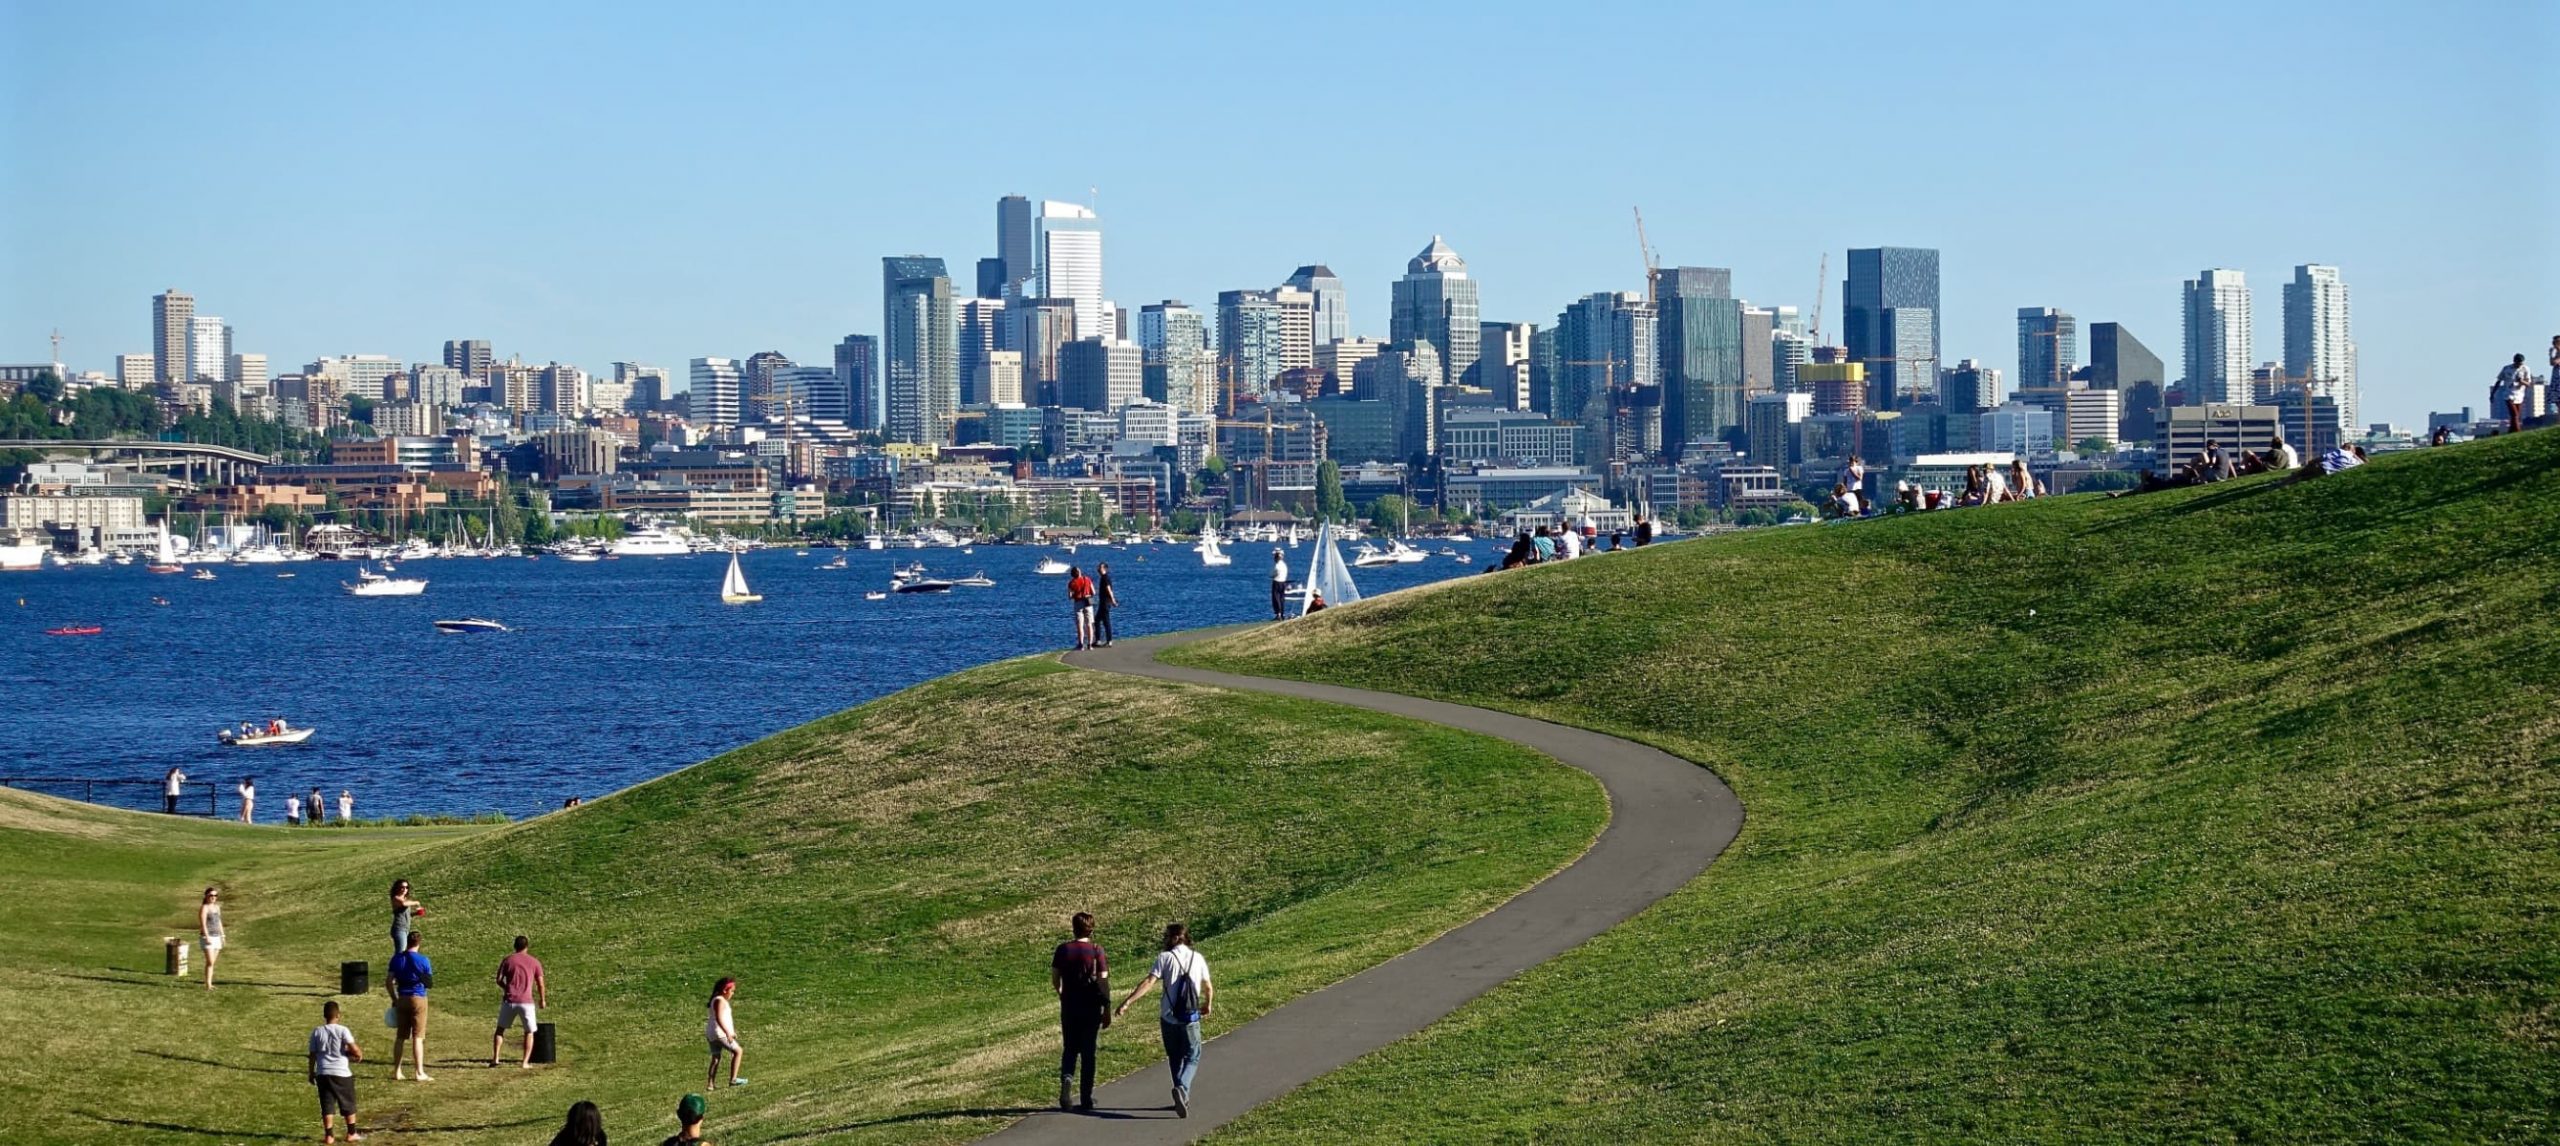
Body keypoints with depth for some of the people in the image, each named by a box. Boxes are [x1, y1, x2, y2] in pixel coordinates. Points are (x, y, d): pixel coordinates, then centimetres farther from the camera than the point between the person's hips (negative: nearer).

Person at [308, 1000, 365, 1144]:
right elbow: (354, 1049, -14)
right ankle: (351, 1133, 17)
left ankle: (329, 1135, 3)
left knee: (327, 1105, 6)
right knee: (348, 1104, 12)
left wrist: (311, 1072, 14)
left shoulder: (317, 1032, 3)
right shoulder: (342, 1031, -8)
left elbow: (312, 1055, 5)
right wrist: (359, 1054, 8)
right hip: (341, 1073, -3)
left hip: (323, 1073, 3)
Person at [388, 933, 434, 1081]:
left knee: (400, 1036, 12)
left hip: (402, 998, 4)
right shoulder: (423, 960, -9)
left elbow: (390, 981, 3)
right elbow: (430, 983, -5)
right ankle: (420, 1073, -3)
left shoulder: (396, 959, 2)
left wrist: (394, 999, 13)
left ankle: (397, 1071, 15)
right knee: (418, 1037, -2)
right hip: (418, 999, -4)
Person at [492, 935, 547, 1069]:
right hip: (526, 1002, -1)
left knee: (500, 1029, 17)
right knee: (529, 1032, 13)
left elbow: (499, 980, 0)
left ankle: (495, 1058, 7)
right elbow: (540, 984, 4)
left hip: (509, 1000, 1)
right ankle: (525, 1062, 3)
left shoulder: (507, 960, 5)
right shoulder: (534, 962, 4)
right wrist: (542, 1000, 19)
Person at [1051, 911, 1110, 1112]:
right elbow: (1103, 982, -10)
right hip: (1091, 1008, -1)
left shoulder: (1063, 950, -2)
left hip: (1069, 1007, 1)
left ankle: (1066, 1077, -15)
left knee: (1070, 1049, 14)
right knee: (1088, 1052, 8)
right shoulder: (1096, 950, -8)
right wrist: (1107, 1009, -5)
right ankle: (1086, 1099, 10)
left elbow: (1055, 979, 3)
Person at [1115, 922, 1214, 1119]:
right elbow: (1208, 987, 12)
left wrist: (1127, 1002, -19)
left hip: (1168, 1019, 0)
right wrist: (1208, 1005, 32)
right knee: (1192, 1059, 7)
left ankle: (1183, 1098, 20)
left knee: (1175, 1058, 17)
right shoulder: (1197, 959, 4)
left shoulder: (1165, 958, -5)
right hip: (1191, 1019, 0)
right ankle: (1182, 1089, -20)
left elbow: (1149, 982, -16)